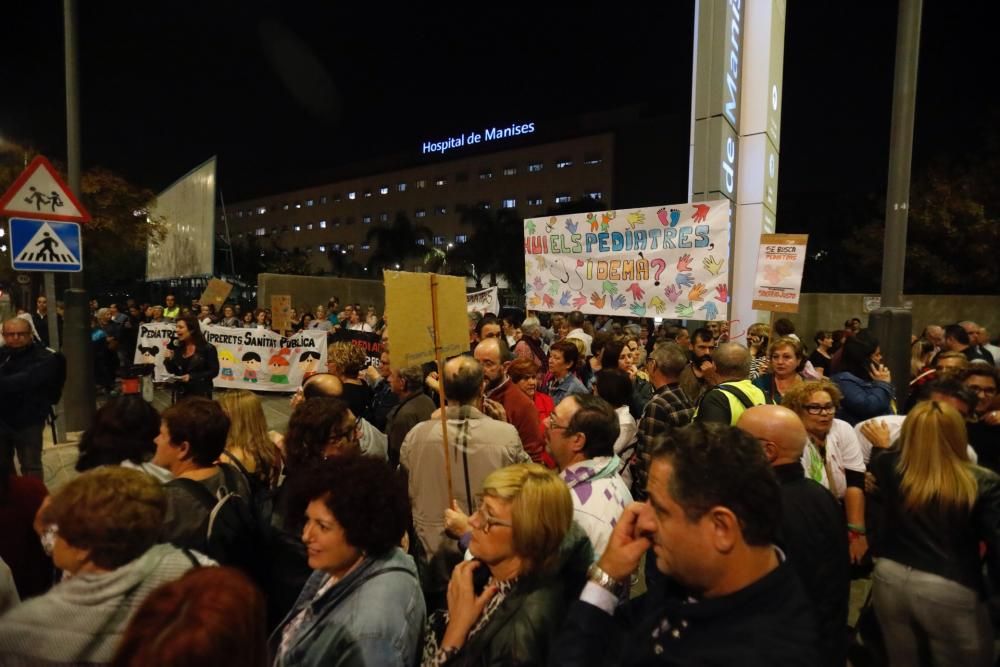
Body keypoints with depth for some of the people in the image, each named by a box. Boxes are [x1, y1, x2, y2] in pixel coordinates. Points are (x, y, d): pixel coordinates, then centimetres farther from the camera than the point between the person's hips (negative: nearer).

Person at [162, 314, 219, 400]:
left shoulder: (208, 348, -7)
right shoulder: (178, 347, 8)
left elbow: (214, 371, -10)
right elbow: (172, 371, 11)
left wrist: (191, 377, -18)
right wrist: (168, 359, -8)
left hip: (200, 393, -5)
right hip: (180, 393, 5)